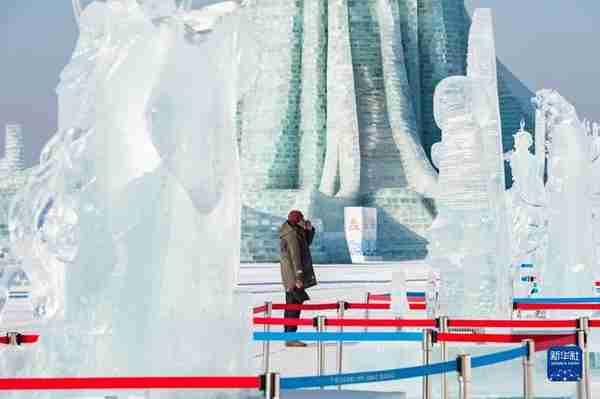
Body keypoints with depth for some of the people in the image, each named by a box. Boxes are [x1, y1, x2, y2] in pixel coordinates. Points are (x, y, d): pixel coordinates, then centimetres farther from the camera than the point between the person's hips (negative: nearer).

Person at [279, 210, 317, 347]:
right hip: (294, 276, -10)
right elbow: (295, 257, -22)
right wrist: (299, 278, -24)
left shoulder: (295, 233, 14)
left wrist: (309, 230, 9)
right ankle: (290, 337, -11)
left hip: (289, 278, 10)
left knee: (291, 306, 15)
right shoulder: (292, 235, -17)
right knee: (294, 306, -10)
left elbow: (307, 244, 25)